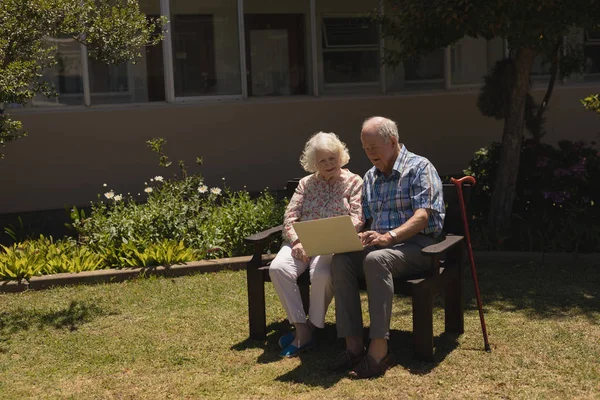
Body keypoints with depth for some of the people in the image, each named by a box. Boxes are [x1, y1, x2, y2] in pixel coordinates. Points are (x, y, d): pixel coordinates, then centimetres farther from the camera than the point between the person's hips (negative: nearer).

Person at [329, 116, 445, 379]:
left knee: (375, 259, -37)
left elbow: (423, 215, -16)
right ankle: (354, 347, -25)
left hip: (416, 245, -6)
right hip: (378, 244, 6)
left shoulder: (419, 167, -4)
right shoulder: (370, 177, 19)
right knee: (340, 260, -24)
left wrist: (389, 236, -32)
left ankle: (378, 351, -38)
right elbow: (365, 219, 20)